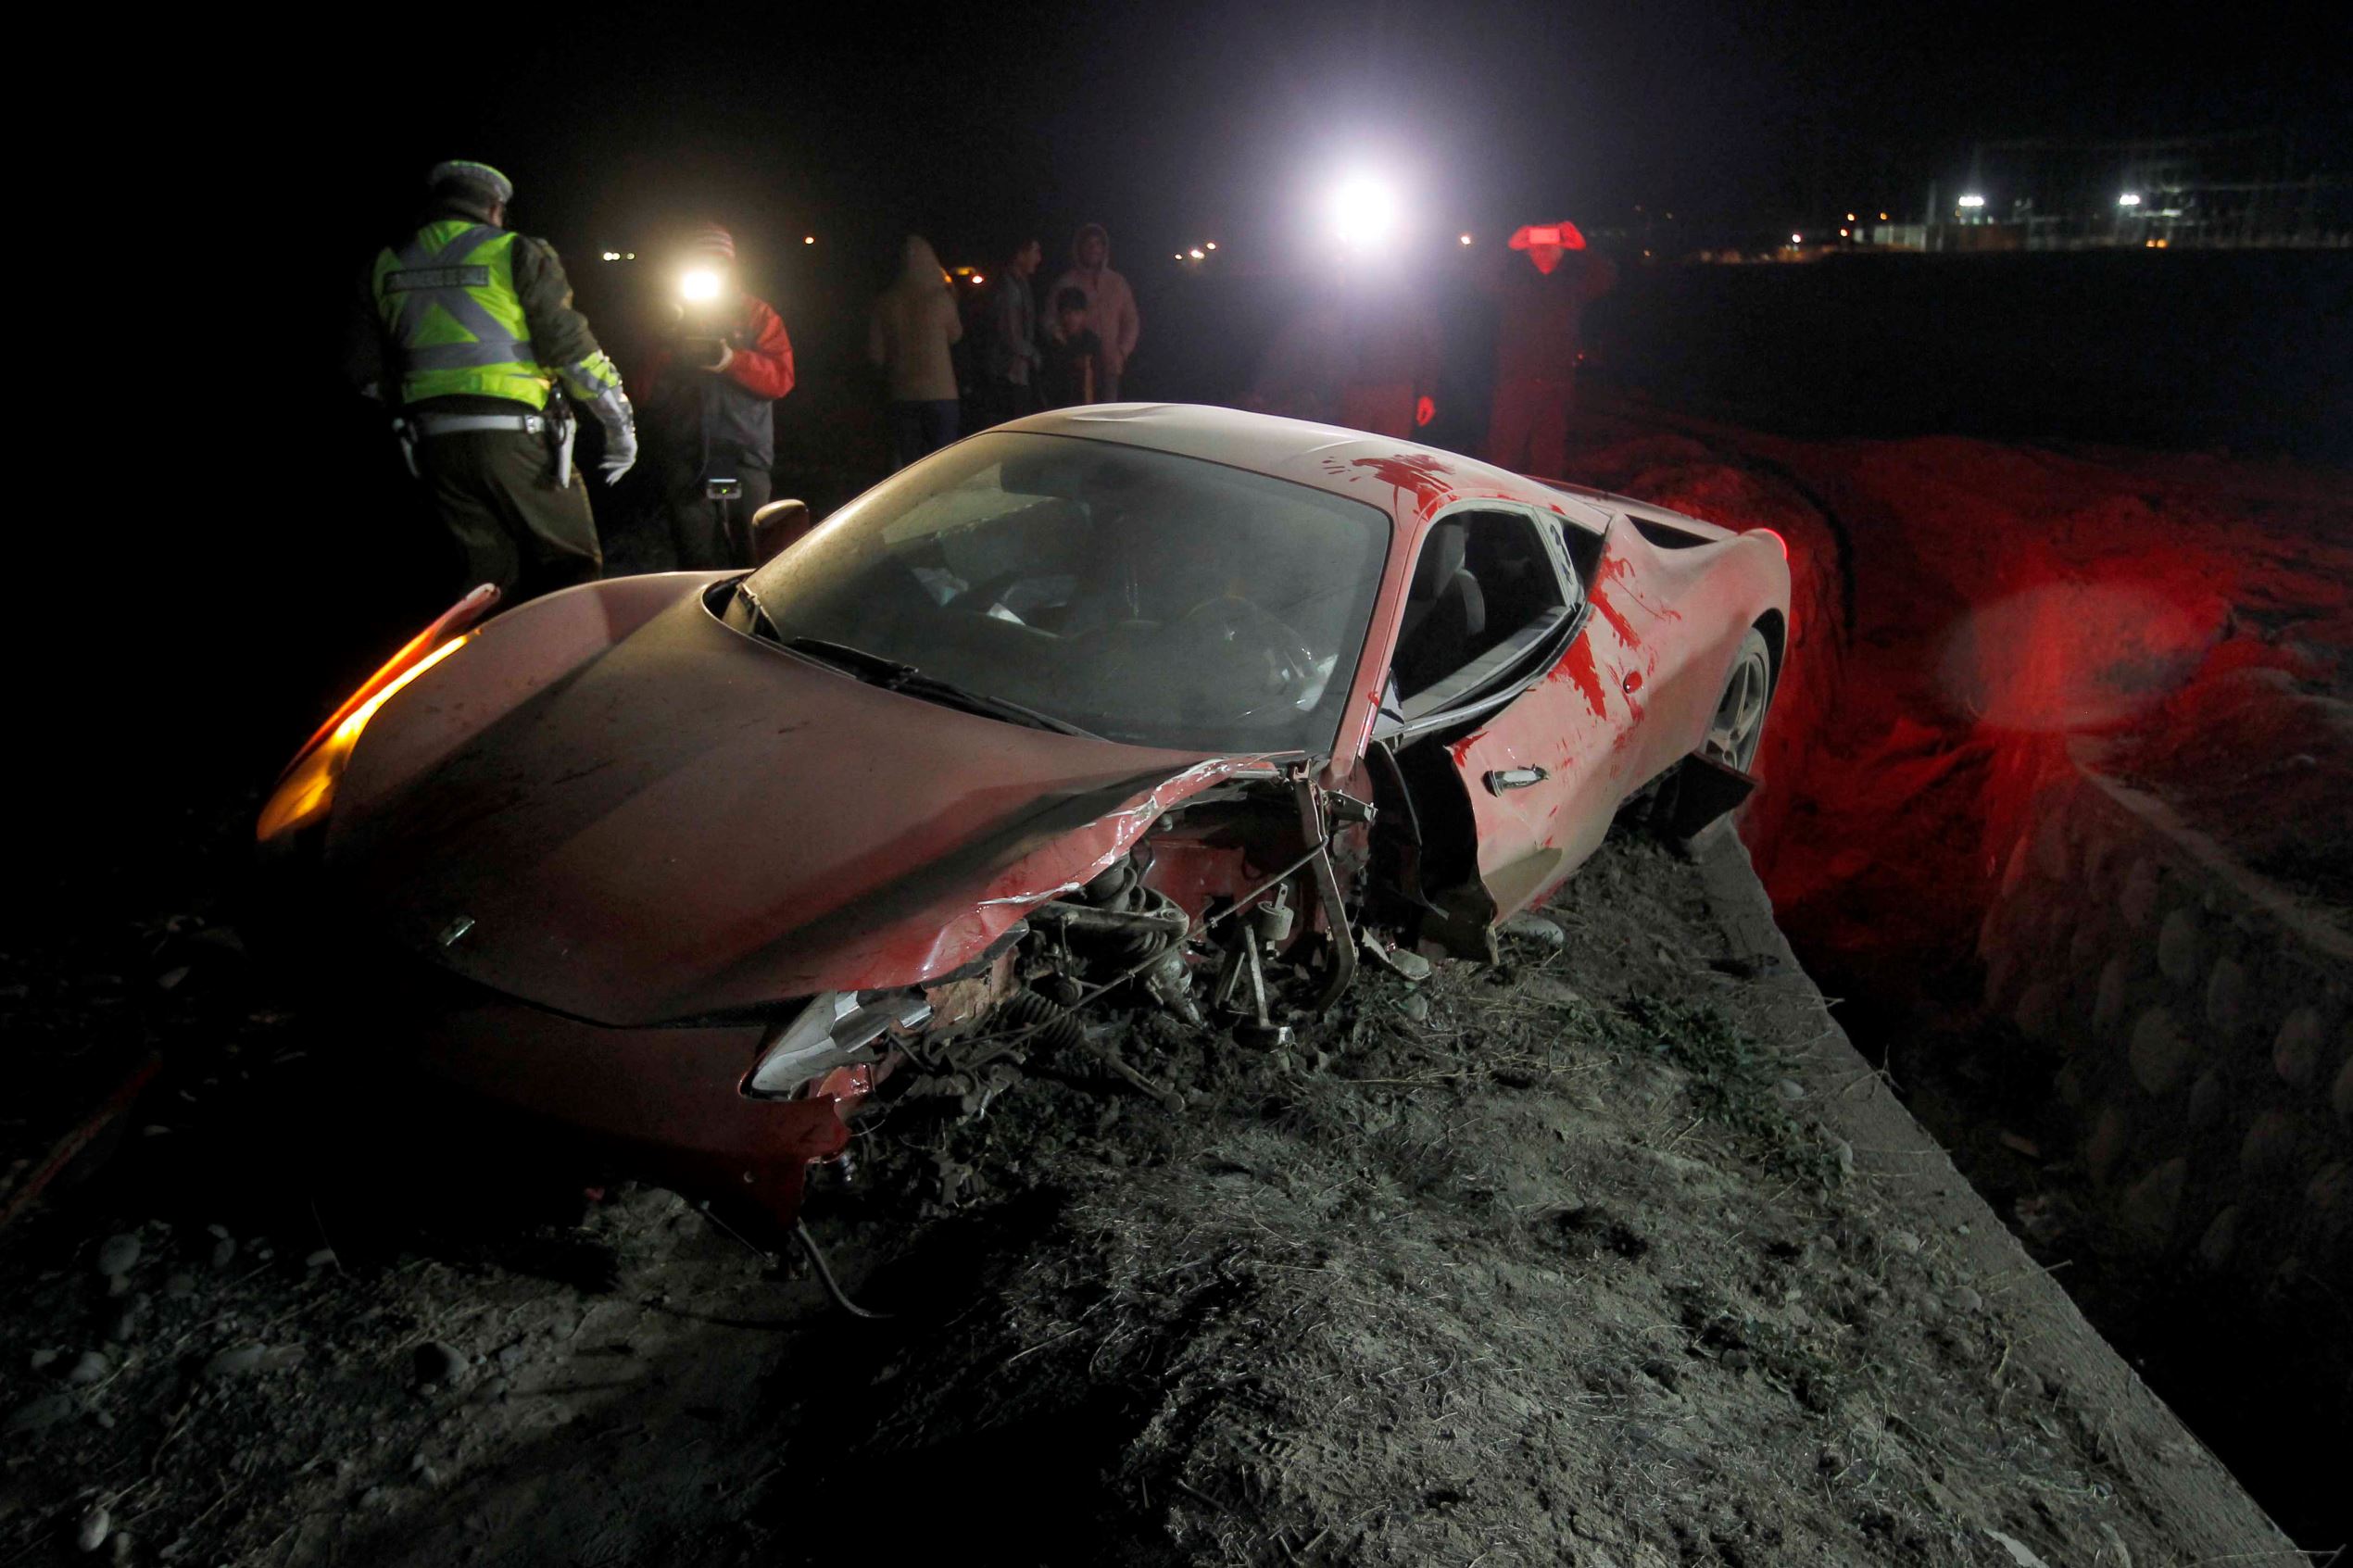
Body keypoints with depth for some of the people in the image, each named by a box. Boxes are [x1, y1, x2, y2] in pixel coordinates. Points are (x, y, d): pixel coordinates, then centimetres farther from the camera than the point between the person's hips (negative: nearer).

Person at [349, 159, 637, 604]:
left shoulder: (385, 267, 14)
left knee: (491, 576, 12)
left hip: (434, 445, 5)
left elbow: (369, 373, 14)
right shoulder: (515, 254, -1)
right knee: (571, 568, 2)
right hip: (515, 435, -5)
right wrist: (620, 424, 3)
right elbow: (572, 347, -5)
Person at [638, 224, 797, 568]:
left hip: (743, 458, -1)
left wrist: (731, 360, -17)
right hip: (683, 460, 1)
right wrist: (673, 360, -10)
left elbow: (781, 378, -2)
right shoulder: (672, 319, 14)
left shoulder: (758, 315, 11)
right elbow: (648, 389, 9)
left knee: (754, 563, 1)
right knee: (698, 564, 1)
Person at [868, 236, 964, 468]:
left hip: (902, 394, 3)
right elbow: (954, 335, 9)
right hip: (939, 393, -3)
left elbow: (875, 353, 3)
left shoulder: (885, 302, 0)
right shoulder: (939, 297, -8)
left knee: (906, 461, 9)